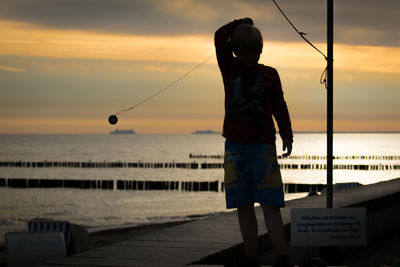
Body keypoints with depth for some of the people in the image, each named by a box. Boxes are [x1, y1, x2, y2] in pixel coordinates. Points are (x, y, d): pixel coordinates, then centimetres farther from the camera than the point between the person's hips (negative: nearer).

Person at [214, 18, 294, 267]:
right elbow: (220, 37, -4)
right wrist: (242, 23, 7)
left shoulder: (270, 74, 8)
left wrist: (287, 135, -4)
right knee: (244, 206, 2)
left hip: (263, 145, -1)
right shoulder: (230, 68, 8)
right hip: (236, 145, 1)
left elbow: (279, 106, 6)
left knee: (270, 204, -6)